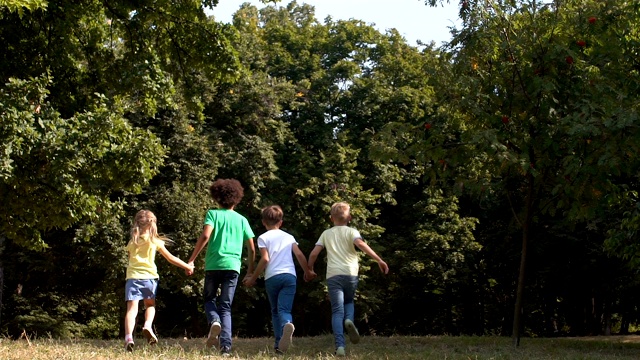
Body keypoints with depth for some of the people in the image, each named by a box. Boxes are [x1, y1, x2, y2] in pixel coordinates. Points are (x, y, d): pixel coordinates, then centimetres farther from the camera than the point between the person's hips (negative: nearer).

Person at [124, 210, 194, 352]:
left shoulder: (132, 242, 9)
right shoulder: (154, 241, 4)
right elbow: (170, 258, 8)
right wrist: (187, 266, 18)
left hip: (133, 277, 1)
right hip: (149, 277, -1)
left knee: (132, 308, -8)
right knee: (150, 305, 21)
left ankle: (128, 336, -27)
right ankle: (148, 326, -6)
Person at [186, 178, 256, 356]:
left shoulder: (213, 214, 6)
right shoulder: (241, 219, 13)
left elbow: (205, 236, -11)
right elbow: (251, 248, 11)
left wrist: (191, 260, -8)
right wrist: (250, 270, 23)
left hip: (213, 265, -1)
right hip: (232, 266, 2)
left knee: (209, 299, 19)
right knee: (225, 307, 7)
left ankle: (214, 321, -13)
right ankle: (225, 345, -9)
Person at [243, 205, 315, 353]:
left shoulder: (263, 238, 7)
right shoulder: (289, 237, 17)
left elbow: (265, 259, -4)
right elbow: (300, 255, 8)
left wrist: (253, 279, 4)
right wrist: (307, 272, 22)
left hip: (272, 277, -1)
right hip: (289, 276, 1)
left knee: (275, 311, 14)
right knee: (285, 309, -5)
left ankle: (279, 343, 3)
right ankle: (287, 324, -41)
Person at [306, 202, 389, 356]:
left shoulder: (326, 234, 16)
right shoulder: (351, 232, 9)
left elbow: (313, 253, 10)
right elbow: (361, 244, -12)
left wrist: (310, 270, 27)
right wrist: (379, 260, -16)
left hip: (333, 275, 0)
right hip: (350, 274, 0)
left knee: (337, 311, -2)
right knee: (349, 302, 25)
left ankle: (340, 346, -19)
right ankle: (349, 320, -9)